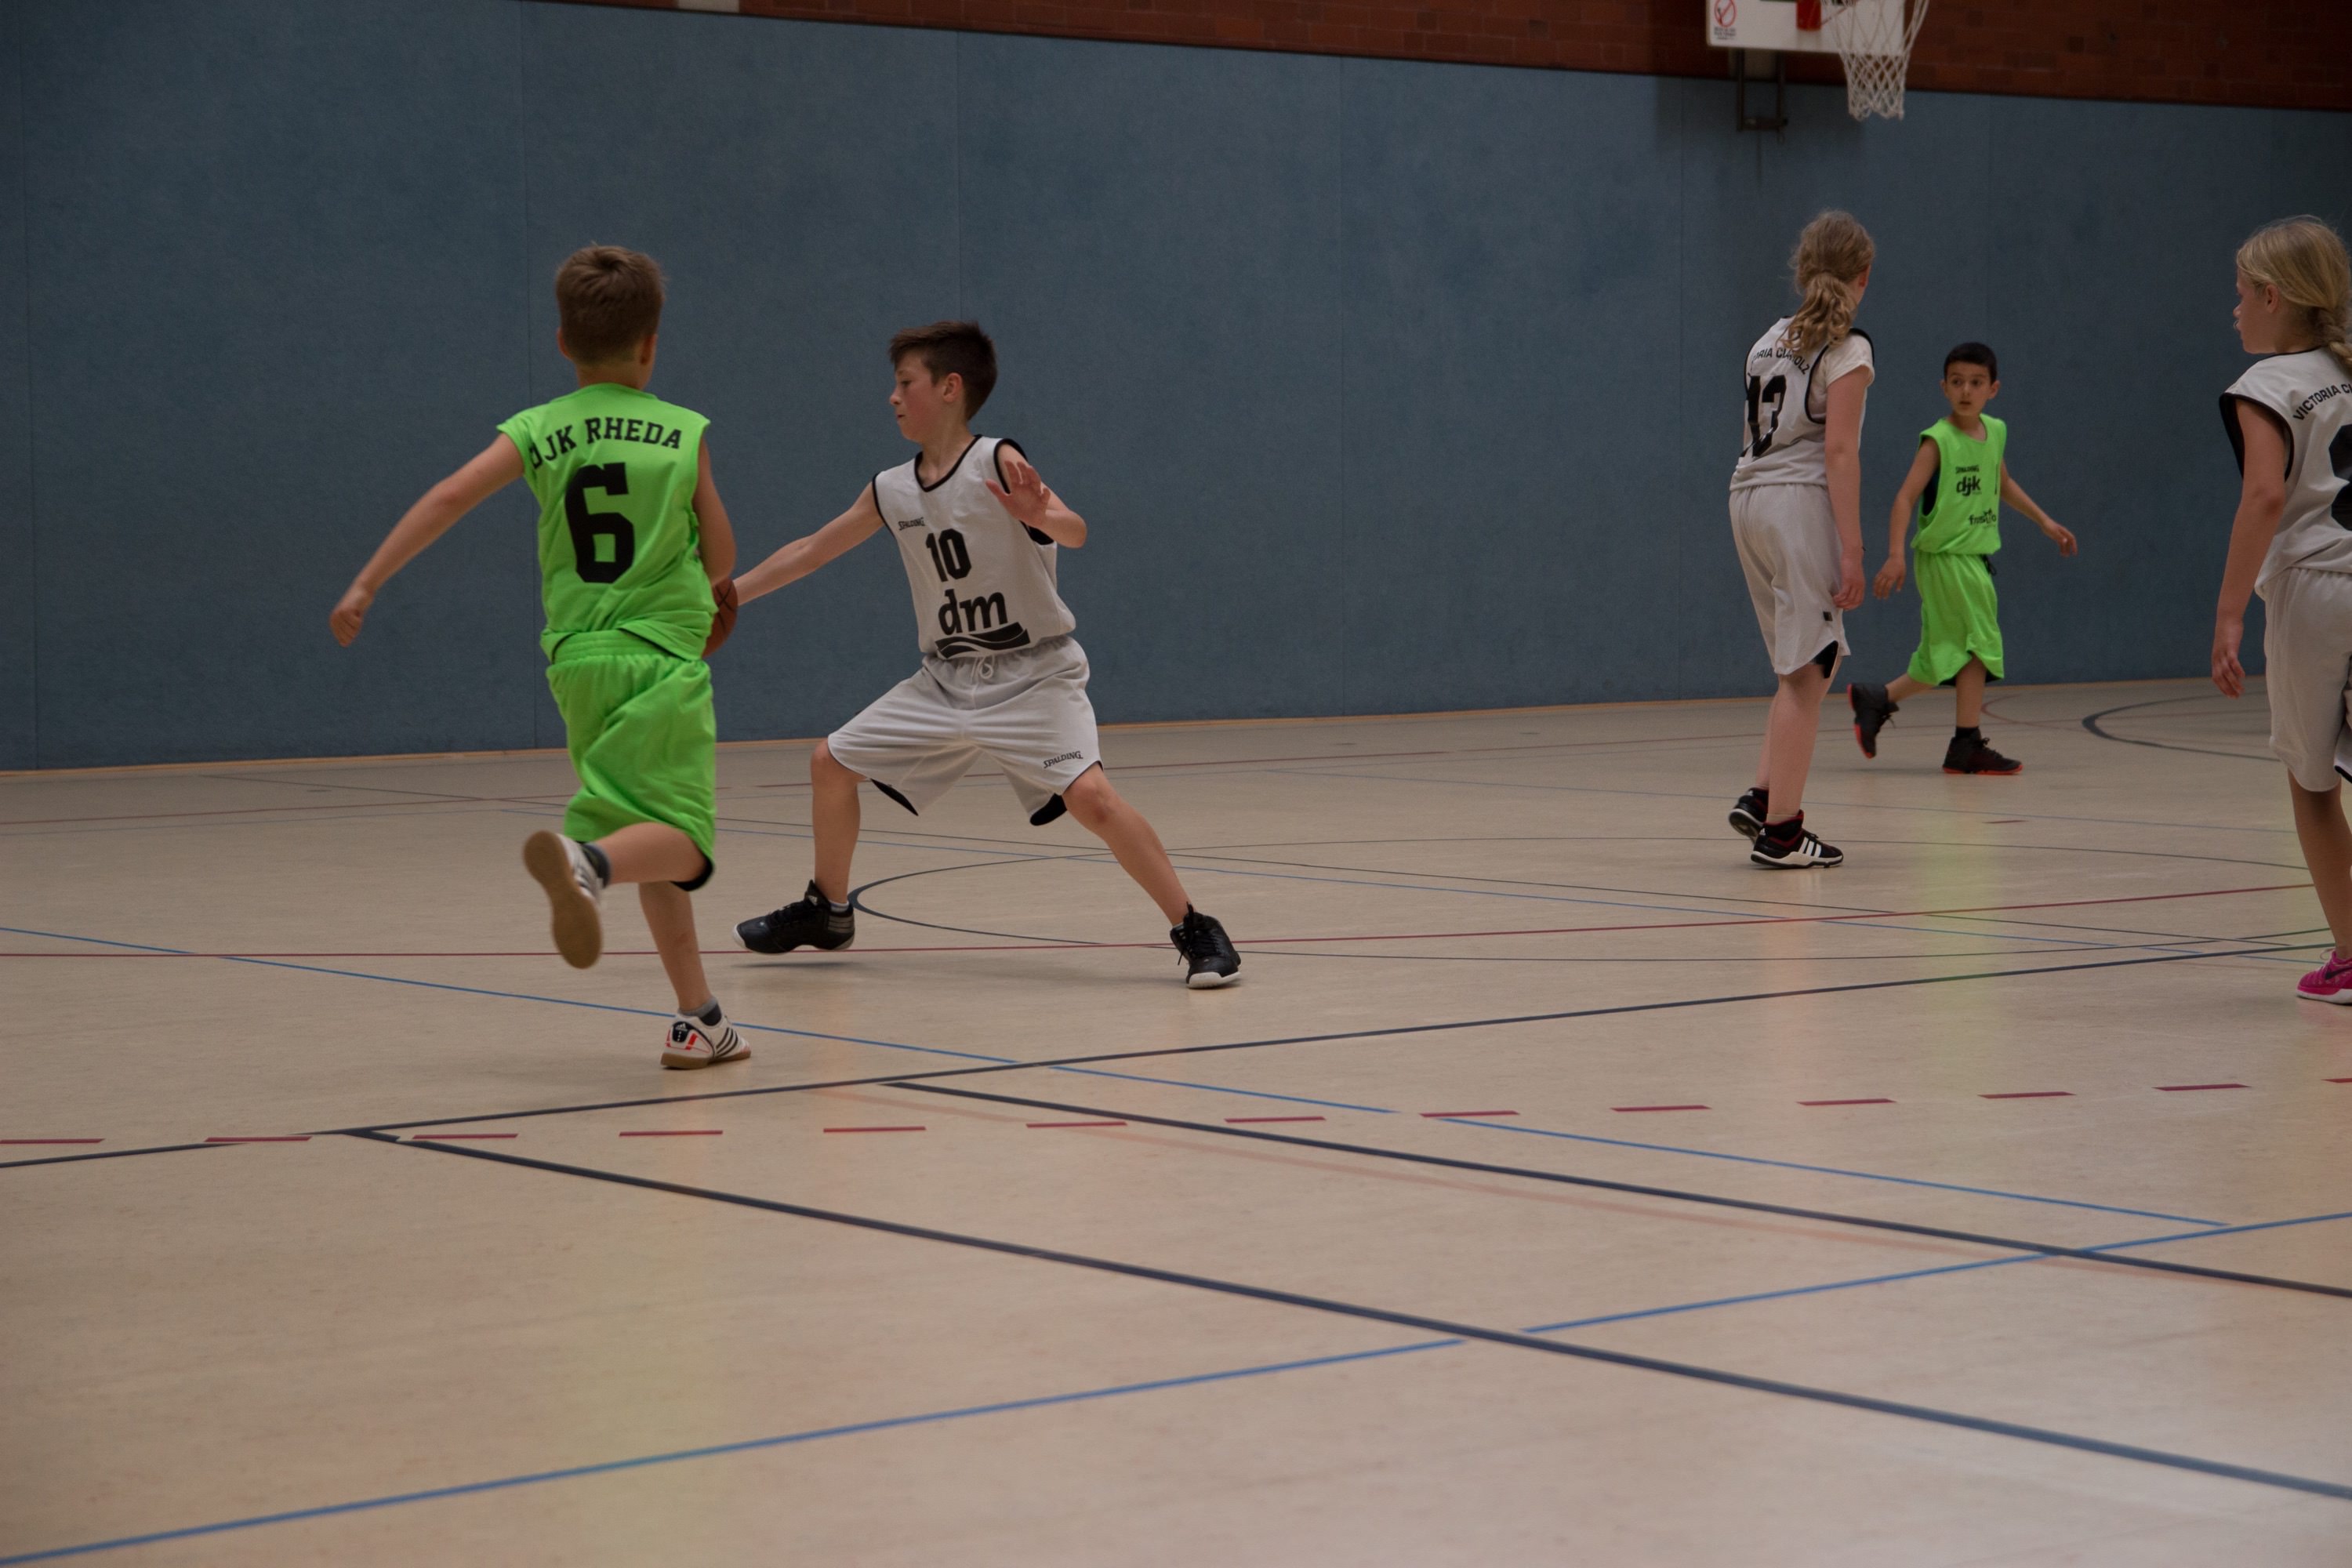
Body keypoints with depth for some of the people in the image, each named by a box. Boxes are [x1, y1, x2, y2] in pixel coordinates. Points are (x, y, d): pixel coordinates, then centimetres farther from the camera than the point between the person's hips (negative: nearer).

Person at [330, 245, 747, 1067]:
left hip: (578, 659, 4)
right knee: (679, 837, -11)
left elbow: (450, 496, -9)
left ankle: (698, 1019, 12)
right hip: (664, 656, -4)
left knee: (657, 848, 14)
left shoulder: (537, 431, 5)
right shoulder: (686, 433, 2)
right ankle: (585, 858, -43)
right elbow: (721, 557, 8)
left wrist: (367, 583, -9)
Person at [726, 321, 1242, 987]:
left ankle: (1196, 931, -19)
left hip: (1033, 676, -7)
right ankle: (827, 911, 28)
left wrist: (1042, 517, -52)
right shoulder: (891, 491, 3)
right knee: (832, 762, 7)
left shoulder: (998, 463, -15)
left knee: (1089, 794, -27)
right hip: (946, 681, 7)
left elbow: (1075, 532, -29)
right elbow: (812, 550, 16)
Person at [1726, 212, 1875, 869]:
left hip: (1749, 497, 8)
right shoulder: (1847, 350, -6)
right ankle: (1780, 830, -3)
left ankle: (1765, 796, 9)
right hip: (1803, 501, -8)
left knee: (1805, 668, 18)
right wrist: (1851, 549, -14)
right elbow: (1838, 450, -14)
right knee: (1806, 674, -3)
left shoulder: (1770, 340, 16)